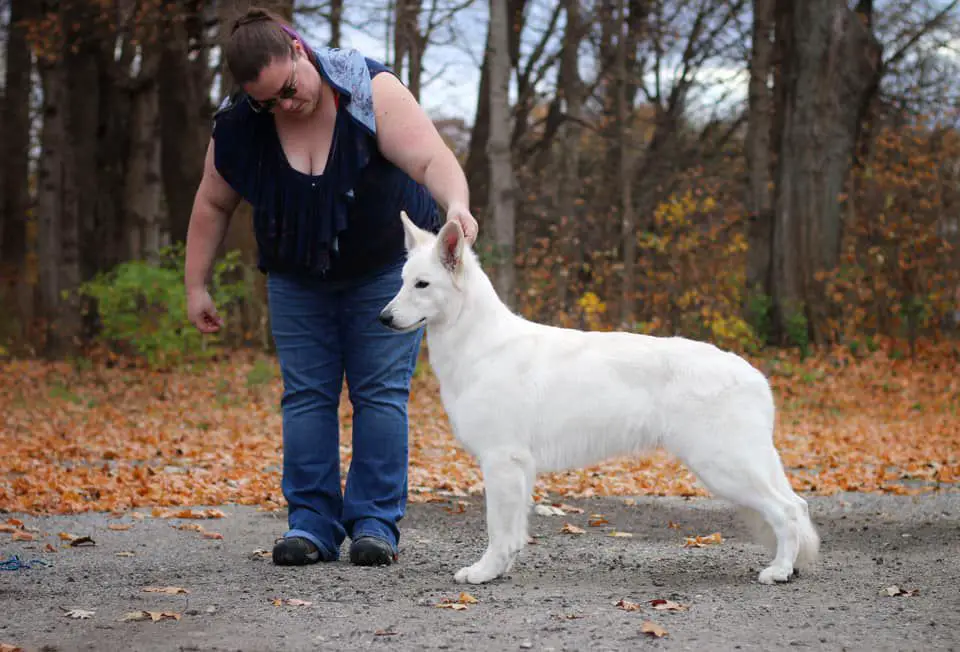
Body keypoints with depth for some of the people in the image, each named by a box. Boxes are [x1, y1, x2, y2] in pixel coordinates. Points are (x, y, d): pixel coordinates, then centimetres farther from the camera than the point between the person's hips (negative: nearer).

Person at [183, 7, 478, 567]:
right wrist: (196, 286, 0)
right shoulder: (238, 126, -14)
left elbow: (430, 157, -35)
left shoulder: (370, 90, -24)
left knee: (382, 392, -5)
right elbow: (213, 205, -1)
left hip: (386, 264, -3)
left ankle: (376, 524, -1)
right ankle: (312, 524, 5)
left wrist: (455, 205, -54)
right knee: (305, 395, 0)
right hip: (298, 277, 3)